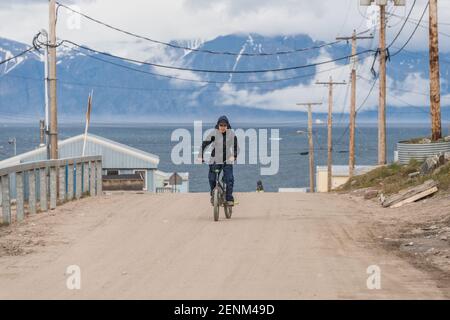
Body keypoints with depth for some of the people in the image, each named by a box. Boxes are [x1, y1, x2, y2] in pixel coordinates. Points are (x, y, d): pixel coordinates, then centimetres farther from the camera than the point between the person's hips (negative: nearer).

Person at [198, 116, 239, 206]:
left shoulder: (231, 134, -4)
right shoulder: (214, 133, -8)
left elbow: (236, 146, -5)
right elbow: (204, 144, -8)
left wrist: (234, 156, -23)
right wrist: (200, 156, -18)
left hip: (227, 161, 0)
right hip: (215, 160, 0)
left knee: (229, 179, -13)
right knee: (212, 178, -3)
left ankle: (229, 198, -4)